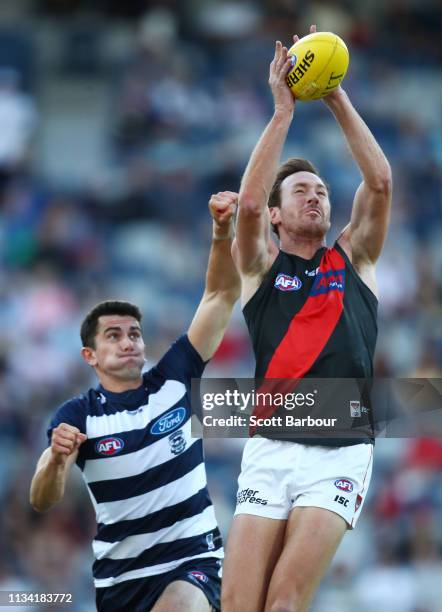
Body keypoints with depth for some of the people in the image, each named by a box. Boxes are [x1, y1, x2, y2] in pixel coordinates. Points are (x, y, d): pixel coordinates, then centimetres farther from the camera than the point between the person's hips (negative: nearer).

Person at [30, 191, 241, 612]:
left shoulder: (173, 381, 2)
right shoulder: (77, 416, -1)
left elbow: (221, 294, -1)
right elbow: (41, 502, -13)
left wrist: (223, 230, -16)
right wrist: (57, 459, -33)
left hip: (193, 561, -1)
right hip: (119, 575, 1)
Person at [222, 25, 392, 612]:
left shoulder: (352, 258, 15)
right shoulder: (262, 265, 12)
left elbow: (380, 182, 2)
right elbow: (248, 201, -8)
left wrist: (337, 98, 1)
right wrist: (283, 110, -6)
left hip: (341, 452, 0)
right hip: (270, 449, 0)